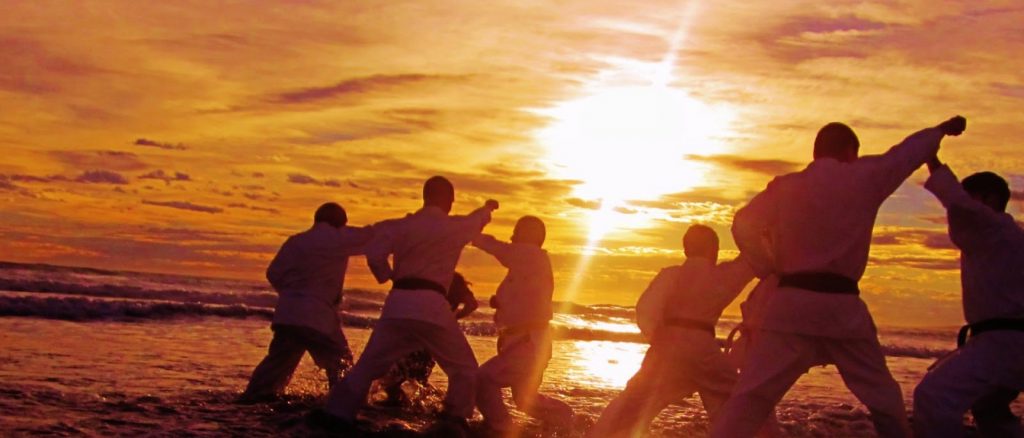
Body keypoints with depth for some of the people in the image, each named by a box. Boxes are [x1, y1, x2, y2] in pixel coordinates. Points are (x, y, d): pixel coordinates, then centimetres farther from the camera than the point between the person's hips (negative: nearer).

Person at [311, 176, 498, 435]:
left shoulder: (403, 225, 10)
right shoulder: (455, 227, 7)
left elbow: (374, 252, -4)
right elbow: (477, 220, 31)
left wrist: (387, 275, 15)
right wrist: (488, 208, 54)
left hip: (398, 302, 3)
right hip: (431, 306, -3)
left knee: (369, 363, 14)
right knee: (464, 367, 12)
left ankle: (337, 414, 12)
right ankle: (454, 420, 1)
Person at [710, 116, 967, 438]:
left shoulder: (786, 187, 6)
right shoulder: (863, 178, 5)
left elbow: (744, 227, 7)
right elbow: (908, 152, 21)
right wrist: (943, 129, 39)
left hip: (790, 305, 1)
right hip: (842, 307, 0)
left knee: (751, 398, -1)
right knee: (883, 398, 17)